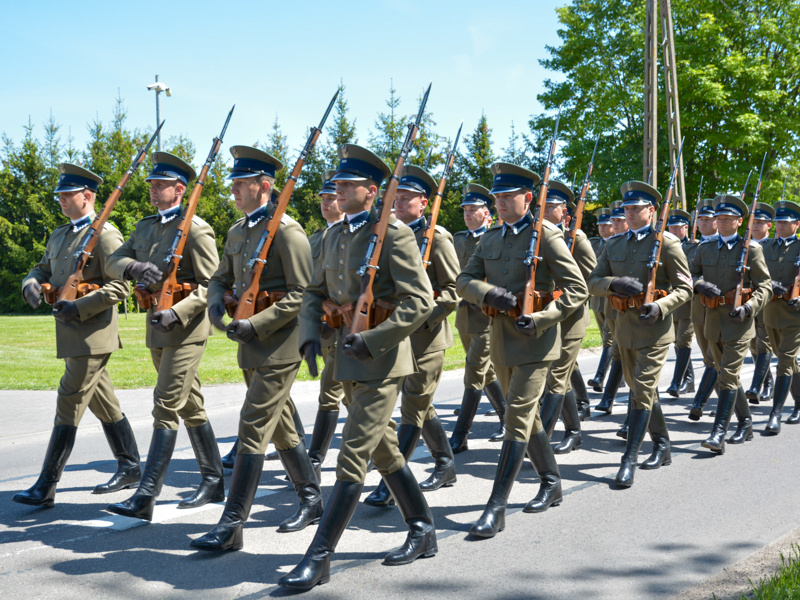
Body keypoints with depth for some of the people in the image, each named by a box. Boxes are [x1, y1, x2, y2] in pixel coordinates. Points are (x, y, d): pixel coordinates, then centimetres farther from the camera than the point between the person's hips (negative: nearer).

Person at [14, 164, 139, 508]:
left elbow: (120, 287, -16)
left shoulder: (104, 235, -10)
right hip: (71, 335, 9)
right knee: (104, 405, 14)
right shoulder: (59, 236, 17)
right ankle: (130, 468, 25)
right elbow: (42, 270, 21)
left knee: (68, 407, -7)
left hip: (92, 336, -9)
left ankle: (46, 487, -4)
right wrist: (32, 285, -3)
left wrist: (79, 308, -22)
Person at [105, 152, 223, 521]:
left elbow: (213, 285, -13)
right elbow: (113, 263, 6)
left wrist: (177, 312, -25)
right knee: (190, 407, 14)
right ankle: (214, 482, 25)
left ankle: (145, 497, -11)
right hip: (158, 328, 8)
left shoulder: (195, 230, -11)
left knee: (166, 407, -11)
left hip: (185, 328, -8)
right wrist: (136, 267, -17)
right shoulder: (145, 227, 13)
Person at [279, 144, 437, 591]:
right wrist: (310, 335, 1)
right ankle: (424, 531, 32)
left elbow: (420, 301, -18)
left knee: (352, 458, -7)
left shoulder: (394, 234, -12)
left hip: (382, 358, -9)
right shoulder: (334, 236, 11)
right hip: (349, 355, 9)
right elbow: (315, 293, 19)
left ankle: (320, 557, -2)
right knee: (384, 450, 17)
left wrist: (373, 340, -22)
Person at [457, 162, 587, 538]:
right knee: (527, 416, 17)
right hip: (501, 341, 7)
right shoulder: (490, 239, 11)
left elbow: (577, 289, -9)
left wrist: (541, 319, -21)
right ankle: (551, 484, 33)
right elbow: (464, 281, 6)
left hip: (534, 340, -7)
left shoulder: (546, 235, -8)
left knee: (517, 419, -10)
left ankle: (496, 508, -10)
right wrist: (490, 293, -15)